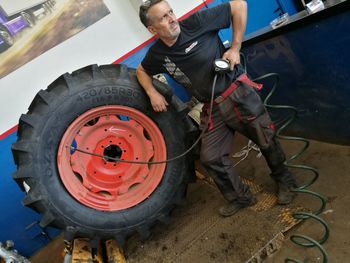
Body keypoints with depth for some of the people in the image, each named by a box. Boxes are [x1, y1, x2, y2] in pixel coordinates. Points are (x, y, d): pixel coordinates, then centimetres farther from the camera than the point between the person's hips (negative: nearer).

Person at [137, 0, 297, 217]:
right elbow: (142, 71, 18)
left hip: (239, 93, -4)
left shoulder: (196, 23, -16)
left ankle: (284, 181, 35)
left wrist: (235, 47, -14)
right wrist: (152, 93, 0)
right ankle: (241, 197, 25)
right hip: (213, 109, 4)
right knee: (210, 158, 3)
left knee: (267, 142, 6)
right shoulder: (157, 54, -3)